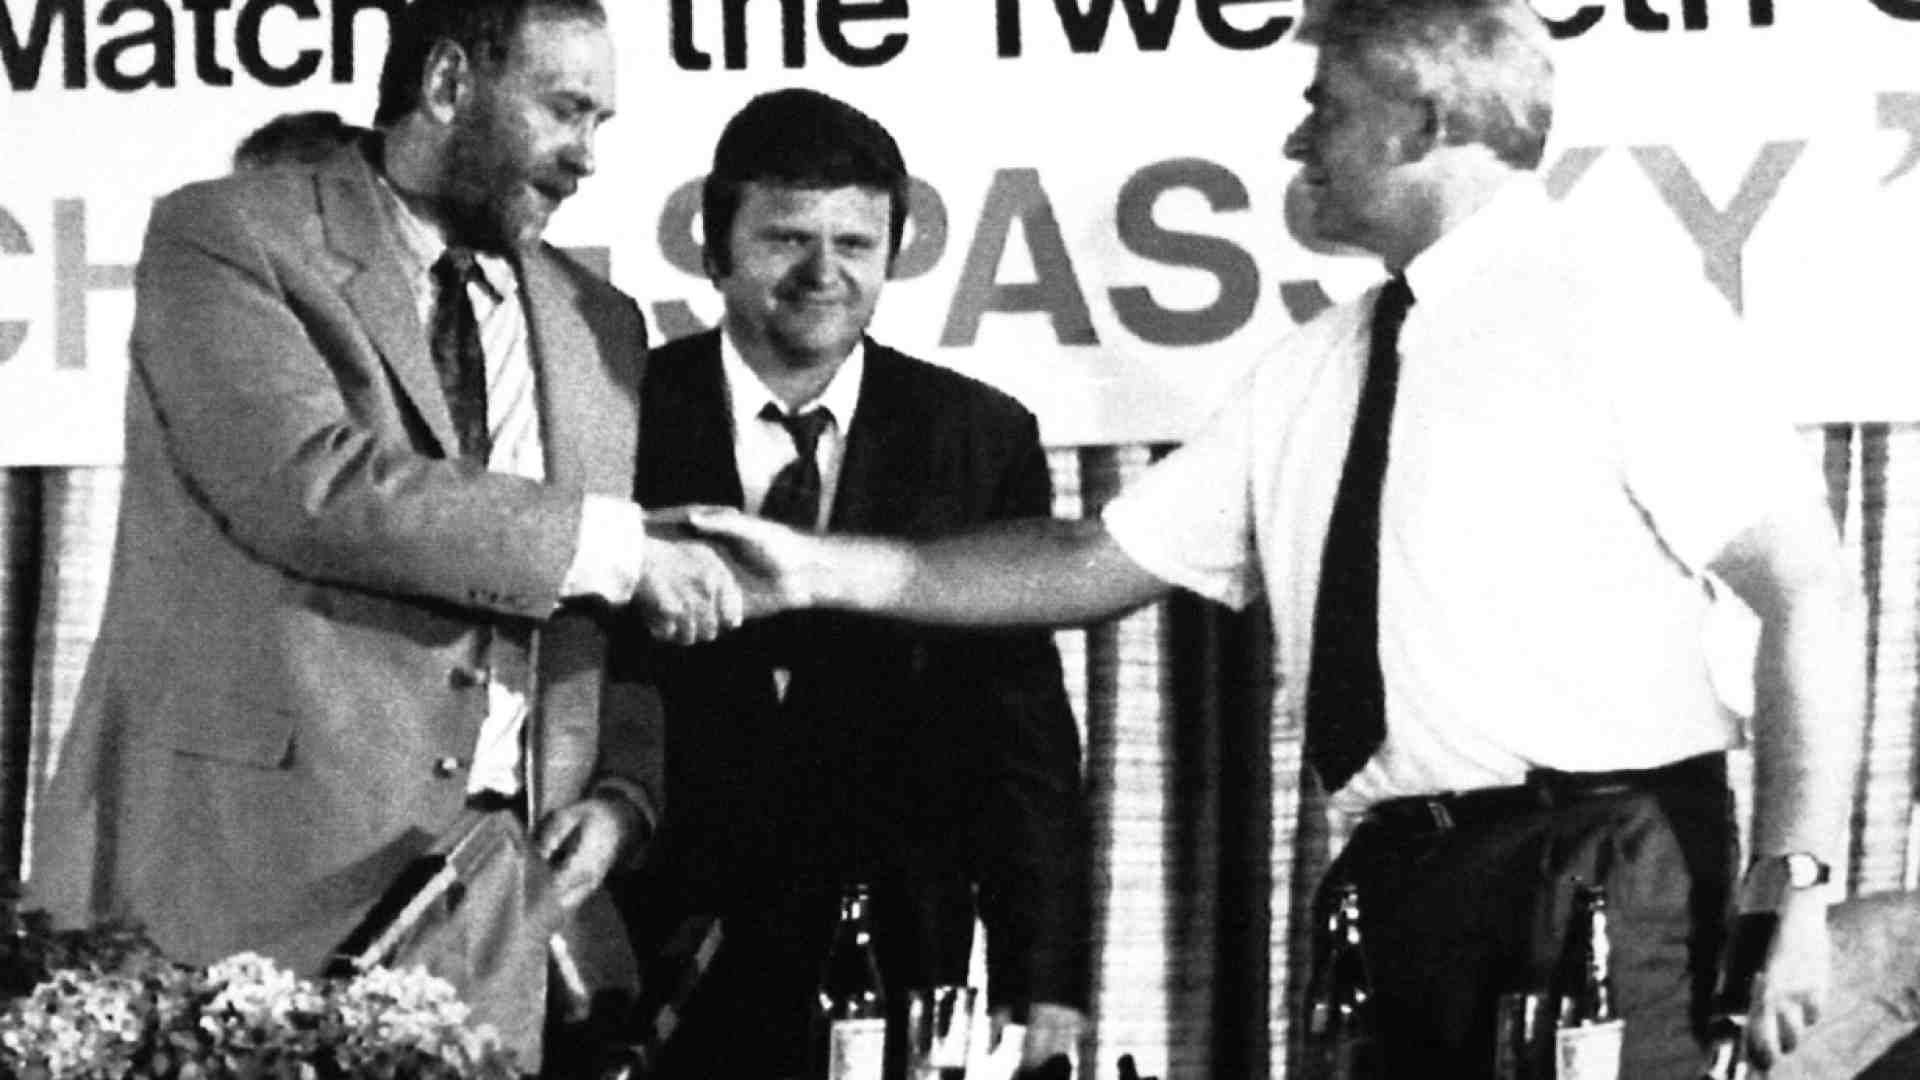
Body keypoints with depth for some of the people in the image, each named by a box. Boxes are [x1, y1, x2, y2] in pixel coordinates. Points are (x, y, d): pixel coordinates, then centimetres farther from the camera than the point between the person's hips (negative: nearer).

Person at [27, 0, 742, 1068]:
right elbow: (314, 487, -16)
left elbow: (623, 627, 20)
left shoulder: (599, 326, 17)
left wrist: (620, 794, 1)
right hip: (242, 876, -4)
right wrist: (612, 545, -13)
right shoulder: (223, 239, -1)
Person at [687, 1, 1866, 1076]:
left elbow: (1808, 591, -10)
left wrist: (1796, 886, -17)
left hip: (1596, 857, -6)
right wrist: (832, 571, 9)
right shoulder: (1315, 375, 14)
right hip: (1399, 879, 6)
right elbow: (1102, 561, 16)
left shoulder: (1618, 313, -5)